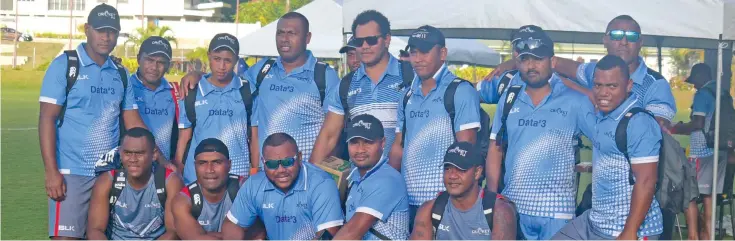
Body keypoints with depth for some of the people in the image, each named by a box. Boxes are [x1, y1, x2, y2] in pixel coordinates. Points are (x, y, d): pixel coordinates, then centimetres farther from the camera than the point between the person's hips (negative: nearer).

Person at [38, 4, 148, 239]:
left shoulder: (121, 74, 12)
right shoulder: (65, 65, -3)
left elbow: (133, 122, 13)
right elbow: (47, 118, -7)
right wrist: (51, 172, -16)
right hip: (72, 174, -5)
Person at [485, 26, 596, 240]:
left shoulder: (574, 100, -3)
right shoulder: (508, 99, 9)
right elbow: (496, 149, 12)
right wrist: (492, 198, 8)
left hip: (556, 210, -3)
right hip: (512, 207, 3)